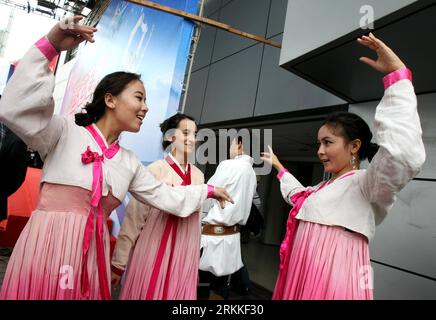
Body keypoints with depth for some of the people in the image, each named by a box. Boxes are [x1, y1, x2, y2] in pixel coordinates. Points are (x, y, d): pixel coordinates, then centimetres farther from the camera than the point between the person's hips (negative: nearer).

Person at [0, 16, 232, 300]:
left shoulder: (130, 163, 12)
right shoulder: (66, 132, -4)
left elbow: (165, 197, 17)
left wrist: (208, 190, 23)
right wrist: (50, 47, -21)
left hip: (94, 250, 5)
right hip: (46, 246, -5)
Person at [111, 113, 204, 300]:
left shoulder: (198, 176, 4)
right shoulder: (155, 170, -11)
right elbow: (133, 220, -10)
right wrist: (118, 263, -9)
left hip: (185, 259, 5)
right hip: (153, 256, -4)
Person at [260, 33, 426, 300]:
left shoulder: (365, 183, -11)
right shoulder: (326, 187, 17)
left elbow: (404, 155, -32)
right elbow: (299, 196, 39)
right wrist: (279, 167, 45)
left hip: (333, 282, -9)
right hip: (303, 276, 9)